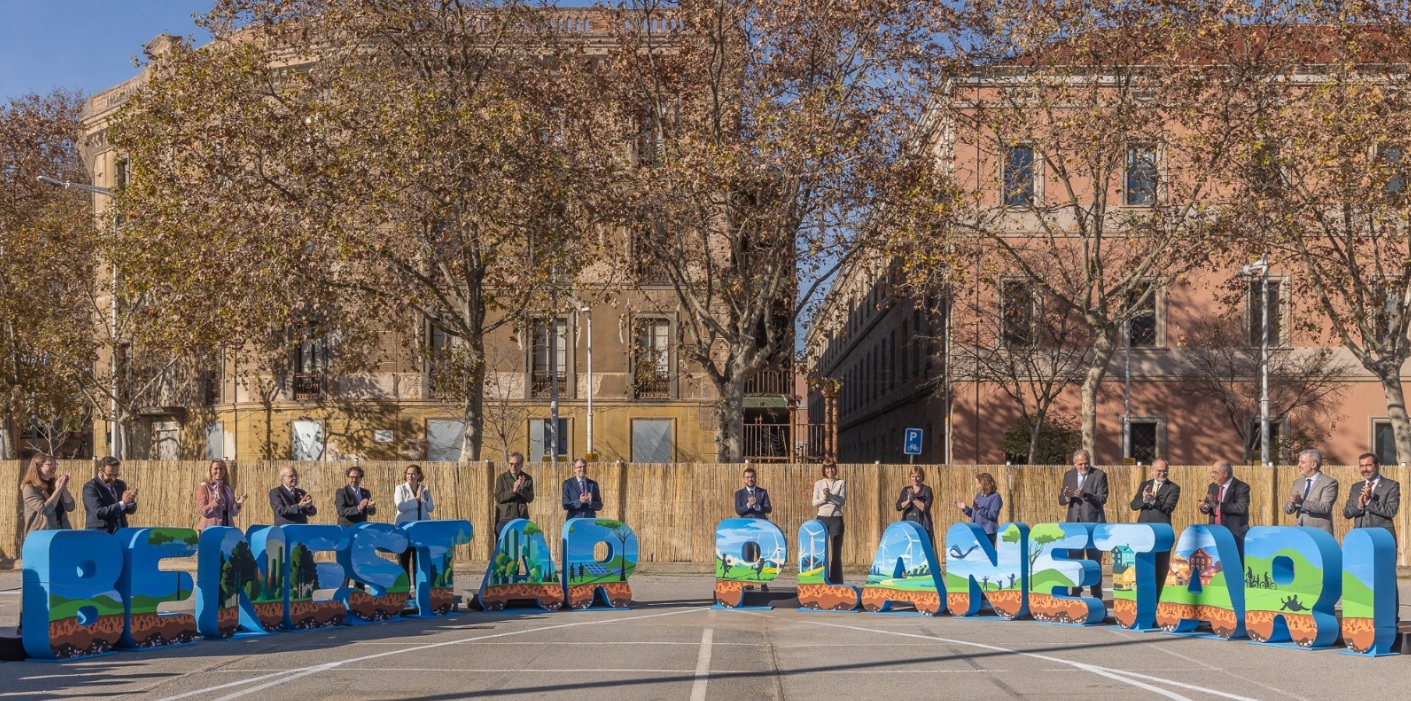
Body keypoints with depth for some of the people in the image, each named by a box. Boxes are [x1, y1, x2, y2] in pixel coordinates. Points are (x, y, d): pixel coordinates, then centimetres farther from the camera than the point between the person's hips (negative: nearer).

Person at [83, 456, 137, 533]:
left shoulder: (121, 484, 12)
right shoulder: (90, 487, -6)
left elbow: (130, 510, 15)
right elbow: (98, 512, -18)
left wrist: (132, 501, -8)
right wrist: (122, 503, -23)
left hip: (121, 532, 5)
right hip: (100, 533, -5)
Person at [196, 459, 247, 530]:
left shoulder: (229, 488, 12)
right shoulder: (203, 487, -1)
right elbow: (202, 511, -8)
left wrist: (238, 504, -6)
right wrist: (217, 500, -19)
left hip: (227, 527, 4)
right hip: (209, 528, -4)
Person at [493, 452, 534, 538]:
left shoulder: (527, 479, 5)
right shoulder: (502, 478, 1)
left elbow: (530, 498, 0)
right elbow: (498, 497, -7)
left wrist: (521, 489, -17)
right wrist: (513, 490, -18)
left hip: (521, 518, 1)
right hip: (504, 519, -1)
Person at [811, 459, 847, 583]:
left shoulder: (841, 483, 5)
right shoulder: (818, 484, 9)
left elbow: (842, 501, -6)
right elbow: (814, 502, 3)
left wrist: (830, 495, -19)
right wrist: (823, 499, -16)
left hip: (836, 519, -1)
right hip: (822, 518, 1)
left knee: (836, 550, -3)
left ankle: (836, 580, 1)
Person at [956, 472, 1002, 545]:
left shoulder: (995, 497, -8)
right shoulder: (978, 496, 14)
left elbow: (993, 515, -18)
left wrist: (979, 509, -27)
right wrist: (965, 508, 5)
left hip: (988, 533, -8)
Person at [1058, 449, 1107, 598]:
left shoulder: (1099, 475, -3)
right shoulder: (1069, 475, 10)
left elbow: (1102, 499, -11)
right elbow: (1061, 500, 10)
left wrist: (1085, 494, -25)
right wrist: (1067, 496, -13)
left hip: (1093, 523, -4)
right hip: (1074, 522, 4)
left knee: (1095, 560, -1)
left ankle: (1096, 595, 4)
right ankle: (1076, 592, 16)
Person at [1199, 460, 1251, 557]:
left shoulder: (1241, 488, -9)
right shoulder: (1212, 487, 13)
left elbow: (1241, 508, -23)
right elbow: (1208, 508, 17)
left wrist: (1218, 505, -30)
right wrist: (1205, 507, -8)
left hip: (1234, 535, -6)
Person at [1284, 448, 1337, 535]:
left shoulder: (1329, 483, -3)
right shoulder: (1297, 483, 16)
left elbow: (1325, 507, -16)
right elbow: (1287, 510, 11)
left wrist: (1302, 502, -27)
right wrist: (1292, 502, -12)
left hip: (1319, 532, -5)